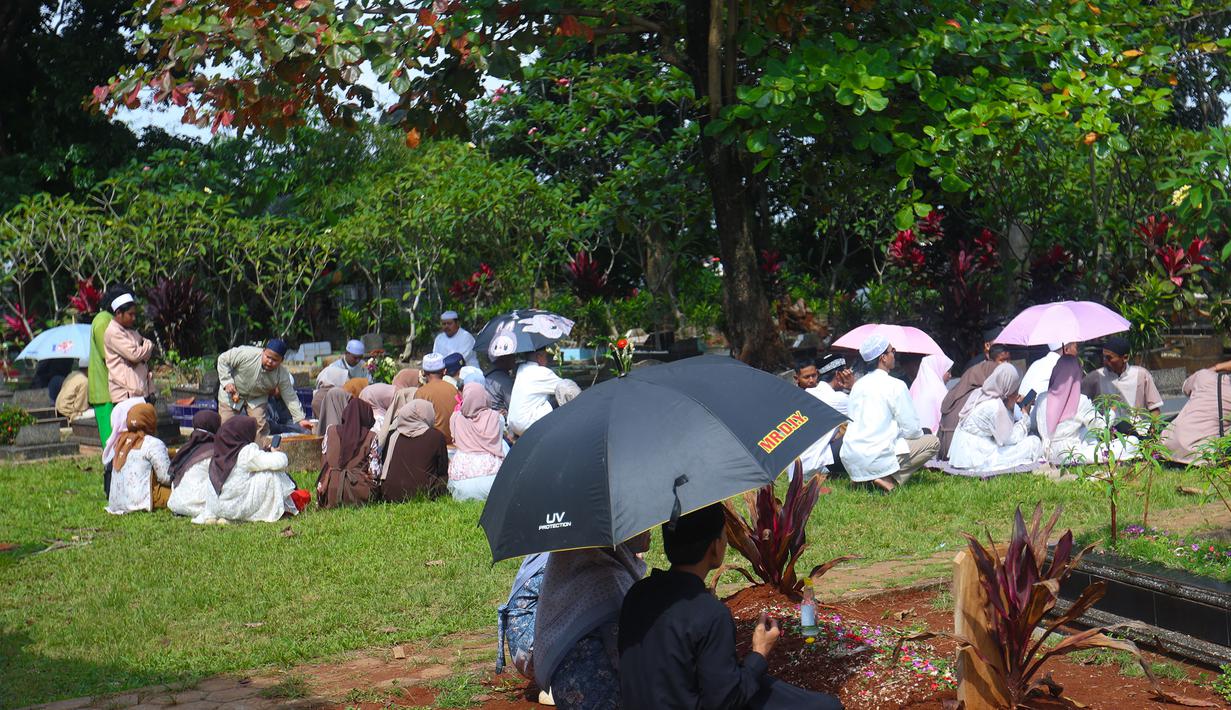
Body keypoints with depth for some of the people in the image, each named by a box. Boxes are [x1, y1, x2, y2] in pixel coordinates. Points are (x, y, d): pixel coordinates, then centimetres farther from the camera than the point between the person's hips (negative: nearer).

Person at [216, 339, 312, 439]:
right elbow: (223, 359, -19)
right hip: (232, 393, -2)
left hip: (257, 398, 2)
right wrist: (227, 381, -26)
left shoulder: (282, 374, -22)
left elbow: (290, 397, -16)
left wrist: (300, 419, -22)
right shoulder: (247, 354, -32)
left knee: (260, 427, -10)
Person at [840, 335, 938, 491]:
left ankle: (862, 478, 10)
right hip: (877, 458, -7)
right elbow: (911, 429, -5)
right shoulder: (895, 385, -7)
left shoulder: (858, 385, 14)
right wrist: (920, 434, 18)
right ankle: (890, 479, -8)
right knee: (932, 442, 7)